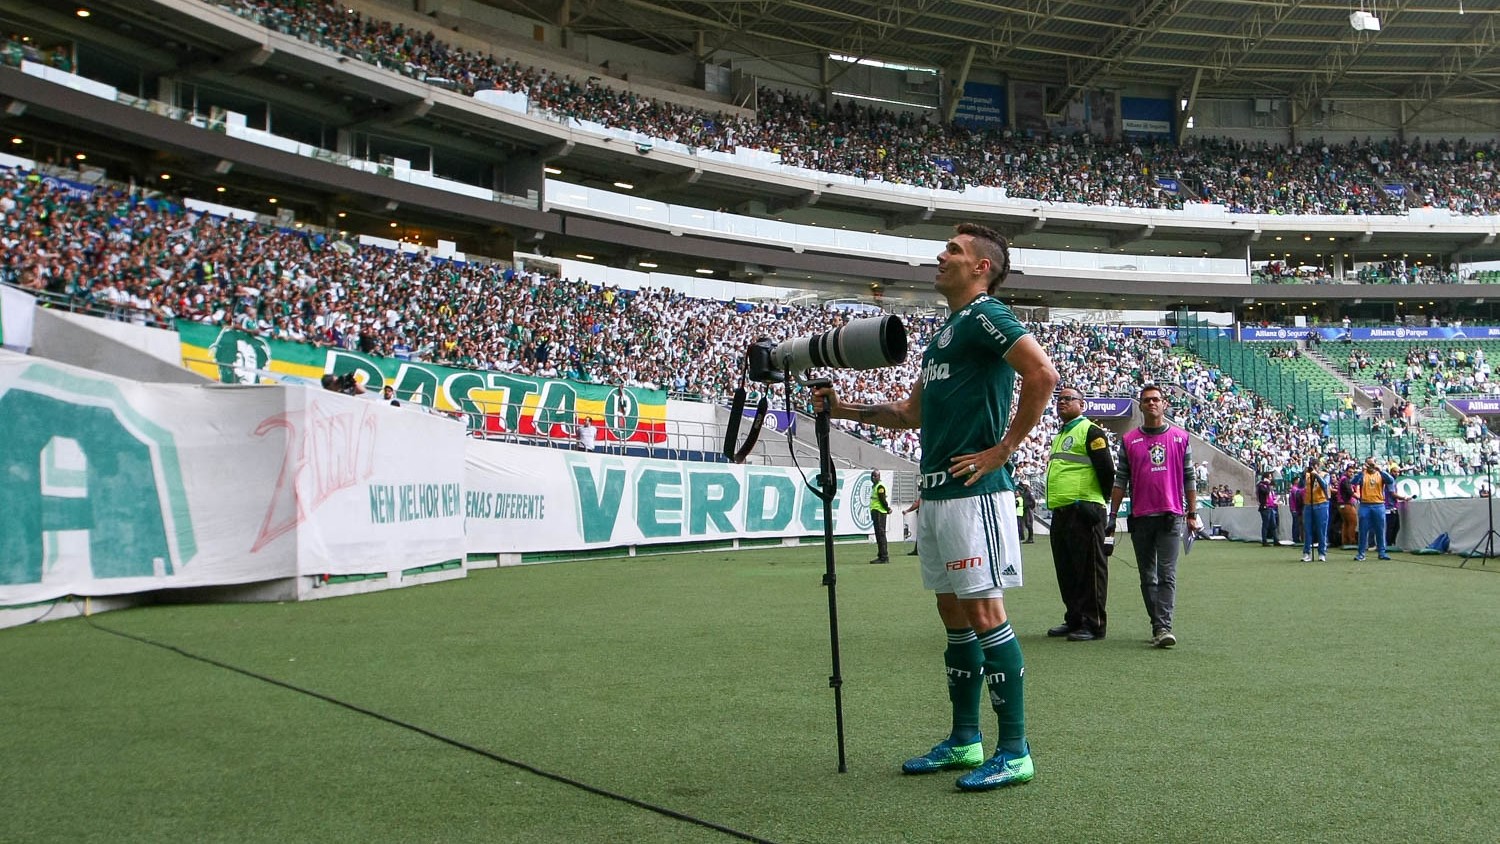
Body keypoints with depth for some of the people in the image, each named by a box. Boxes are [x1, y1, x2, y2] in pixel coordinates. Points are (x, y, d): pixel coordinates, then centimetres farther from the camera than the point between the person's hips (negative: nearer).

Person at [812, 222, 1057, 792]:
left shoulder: (985, 316, -7)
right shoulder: (945, 331, 22)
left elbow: (1043, 374, -20)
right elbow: (912, 411, 27)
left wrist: (1003, 448, -16)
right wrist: (844, 409, 19)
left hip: (974, 491, -10)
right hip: (936, 491, 10)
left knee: (984, 614, -8)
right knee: (954, 615, 12)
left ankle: (1014, 751, -1)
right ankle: (964, 741, 21)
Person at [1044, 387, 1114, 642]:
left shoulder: (1090, 432, -5)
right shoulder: (1059, 436, 23)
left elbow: (1106, 470, -10)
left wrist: (1101, 502, -2)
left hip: (1083, 511, -9)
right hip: (1060, 512, 9)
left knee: (1089, 569, -7)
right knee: (1066, 571, 12)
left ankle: (1093, 624, -4)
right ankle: (1074, 619, 20)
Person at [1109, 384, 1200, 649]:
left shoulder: (1180, 437, 8)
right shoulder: (1129, 440, 8)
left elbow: (1188, 478, 10)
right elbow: (1120, 480, 8)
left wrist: (1192, 513, 7)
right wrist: (1113, 514, 4)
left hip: (1170, 516, -2)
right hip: (1140, 517, 2)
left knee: (1167, 575, -9)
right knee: (1147, 577, 7)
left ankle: (1164, 627, -15)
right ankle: (1157, 626, 14)